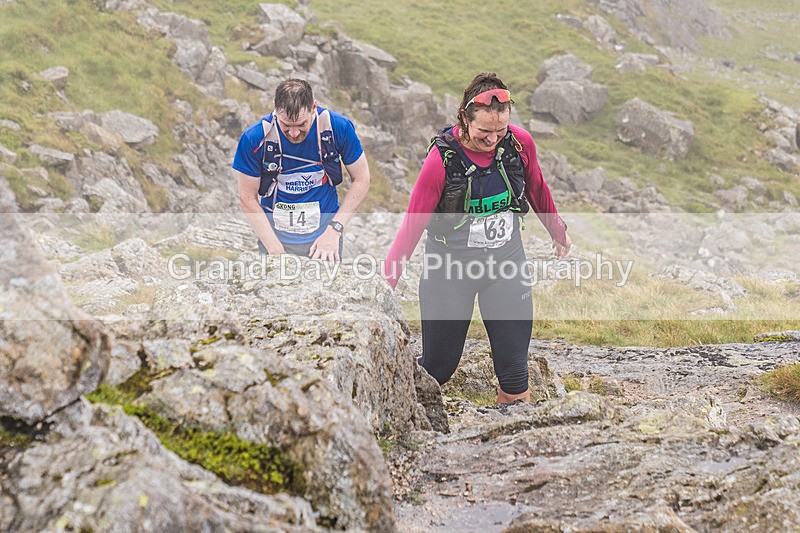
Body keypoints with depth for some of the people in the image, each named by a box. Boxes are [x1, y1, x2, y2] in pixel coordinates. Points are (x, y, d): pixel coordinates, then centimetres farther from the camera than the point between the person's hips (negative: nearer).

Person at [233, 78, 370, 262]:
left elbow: (361, 180, -4)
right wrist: (275, 249, -14)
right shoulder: (254, 138, -16)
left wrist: (334, 230, -11)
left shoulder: (339, 127, -14)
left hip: (324, 234, 1)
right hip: (274, 236, 0)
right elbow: (247, 198, -8)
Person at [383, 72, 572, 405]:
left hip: (506, 262, 3)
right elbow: (412, 225, -16)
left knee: (514, 361, 5)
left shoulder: (520, 142, -10)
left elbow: (537, 190, 10)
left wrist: (558, 233, 24)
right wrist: (386, 284, -19)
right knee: (439, 365, 5)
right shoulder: (442, 158, -20)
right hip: (450, 266, -3)